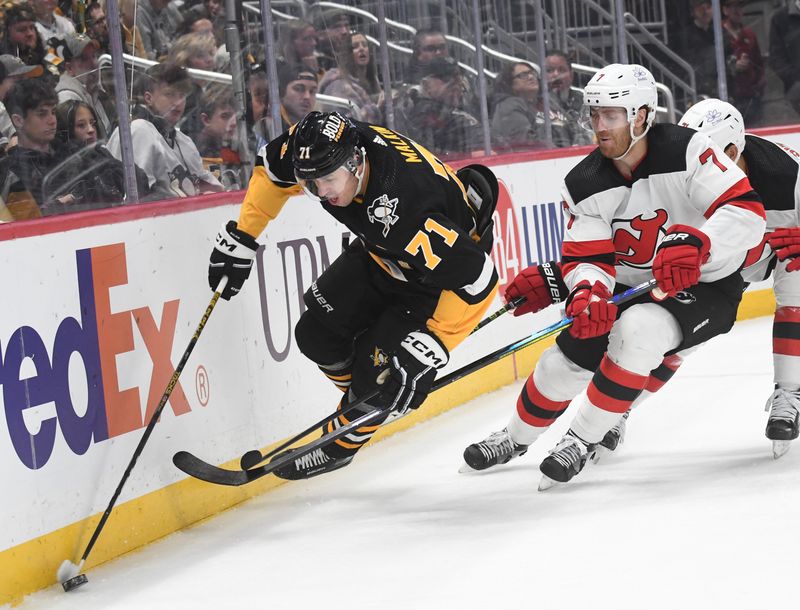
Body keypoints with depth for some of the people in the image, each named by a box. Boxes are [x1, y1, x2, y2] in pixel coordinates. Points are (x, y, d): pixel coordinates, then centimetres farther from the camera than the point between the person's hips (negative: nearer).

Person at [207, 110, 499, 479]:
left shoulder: (405, 211, -44)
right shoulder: (322, 146, -24)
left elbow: (473, 277, -39)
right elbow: (273, 168, 0)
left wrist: (431, 346, -34)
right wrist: (240, 238, 1)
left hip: (448, 262, -7)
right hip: (381, 255, 8)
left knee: (377, 372, -13)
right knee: (317, 335, 5)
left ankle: (340, 445, 15)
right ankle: (366, 401, 32)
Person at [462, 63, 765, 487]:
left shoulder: (687, 151, -23)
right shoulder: (584, 185, -9)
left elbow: (747, 213, -31)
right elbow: (585, 258, -10)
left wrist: (694, 243, -49)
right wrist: (586, 292, -34)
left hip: (704, 286, -5)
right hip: (632, 288, 5)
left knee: (636, 332, -32)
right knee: (569, 354, -4)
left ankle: (582, 439, -14)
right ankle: (516, 437, 27)